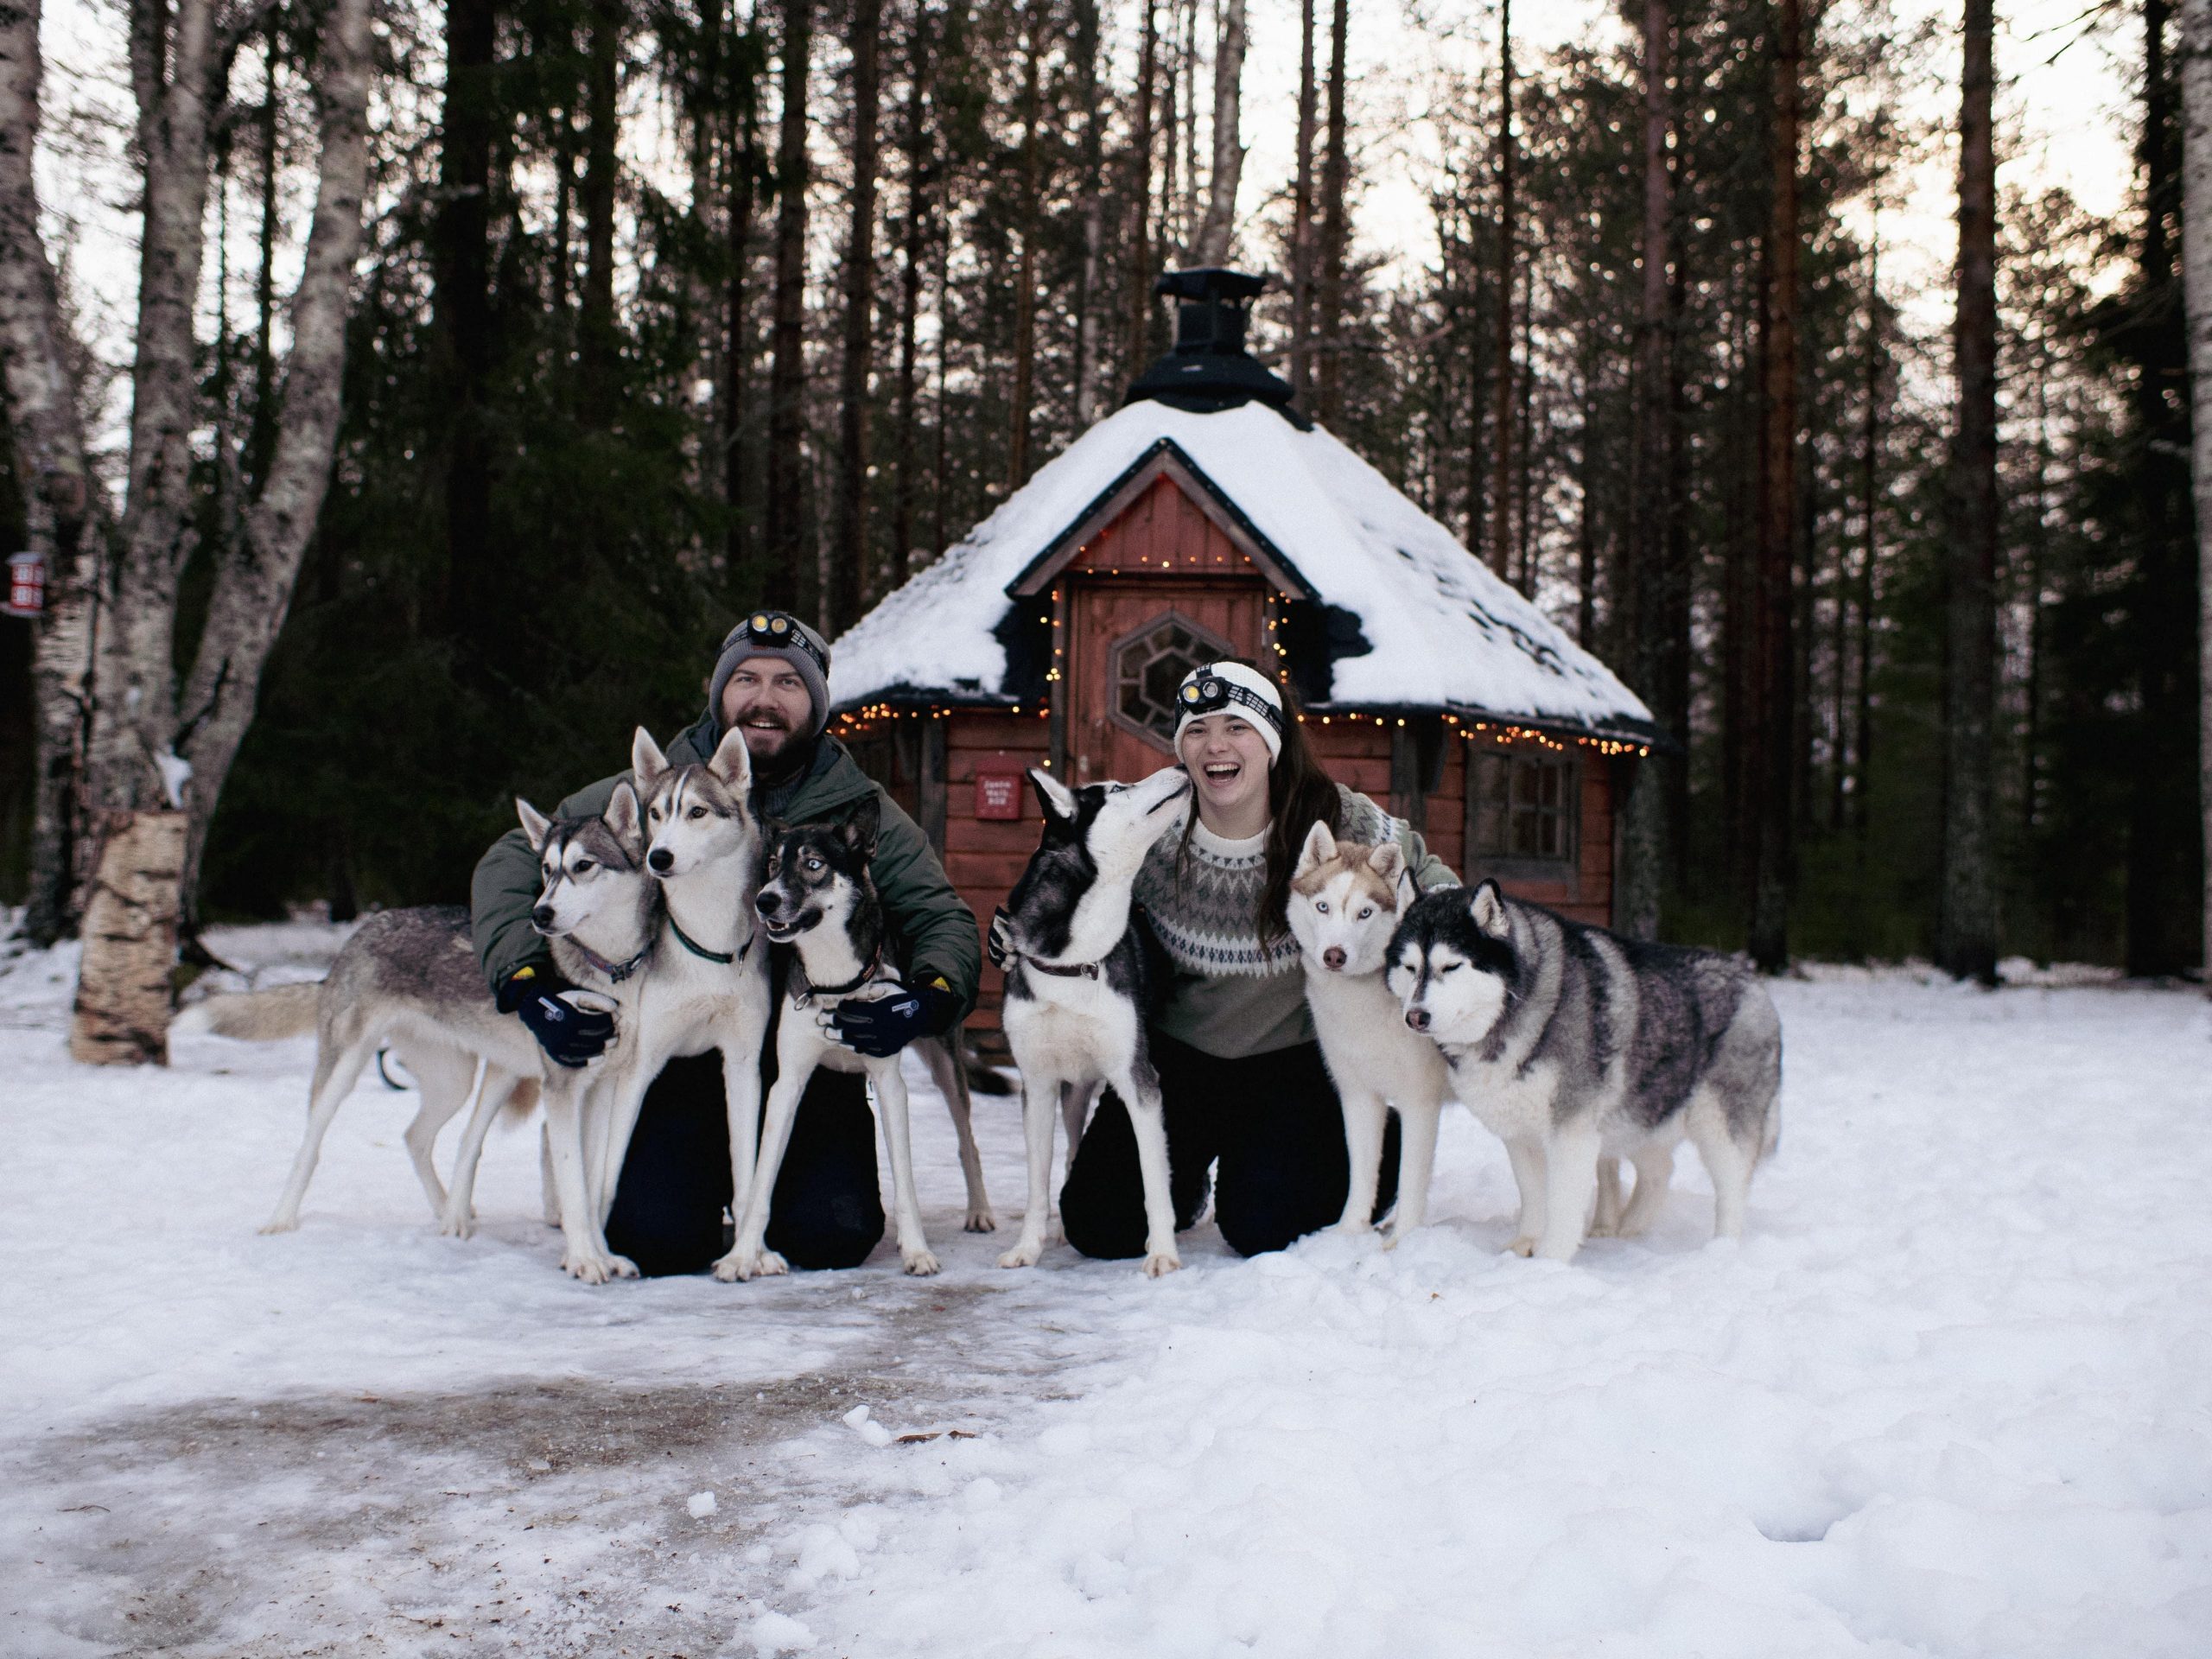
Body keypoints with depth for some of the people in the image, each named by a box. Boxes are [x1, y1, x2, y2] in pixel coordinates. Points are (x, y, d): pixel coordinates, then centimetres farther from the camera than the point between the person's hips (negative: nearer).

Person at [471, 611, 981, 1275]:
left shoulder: (863, 813, 3)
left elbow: (945, 920, 1)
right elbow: (511, 863, 1)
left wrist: (932, 997, -23)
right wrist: (527, 984, -17)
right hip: (677, 1064, -1)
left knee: (834, 1235, -19)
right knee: (658, 1239, -20)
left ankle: (766, 1184, 17)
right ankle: (711, 1177, 17)